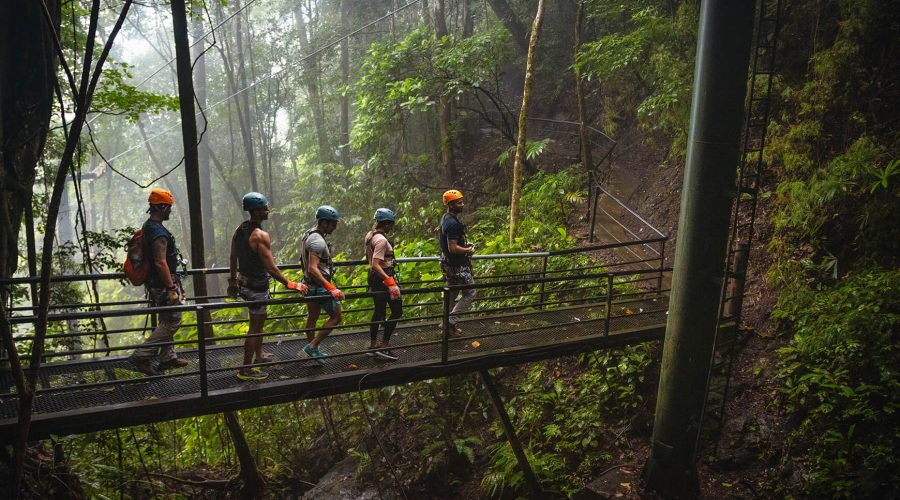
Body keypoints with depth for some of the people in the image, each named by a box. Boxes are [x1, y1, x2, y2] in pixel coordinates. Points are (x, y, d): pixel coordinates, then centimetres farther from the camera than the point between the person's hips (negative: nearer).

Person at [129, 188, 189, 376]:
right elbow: (160, 263, -27)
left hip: (154, 282, 11)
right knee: (172, 322, -4)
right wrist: (172, 288, -23)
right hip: (163, 284, -11)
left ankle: (167, 357, 29)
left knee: (166, 321, 19)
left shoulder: (147, 227, 12)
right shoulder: (158, 232, -22)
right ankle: (142, 355, -3)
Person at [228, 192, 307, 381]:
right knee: (255, 327, 1)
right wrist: (291, 285, -19)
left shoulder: (239, 229, 4)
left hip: (244, 282, 9)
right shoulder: (260, 236, -24)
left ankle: (259, 356, 41)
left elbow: (233, 259, 13)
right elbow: (271, 268, -26)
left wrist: (233, 281, 25)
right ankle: (246, 370, 9)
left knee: (258, 321, 25)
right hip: (257, 286, -9)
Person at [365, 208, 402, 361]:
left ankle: (373, 345, 24)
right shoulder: (381, 240, -21)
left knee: (379, 310, 18)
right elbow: (375, 265, -28)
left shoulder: (370, 235, 10)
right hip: (383, 278, -10)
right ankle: (383, 346, -2)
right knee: (397, 311, -2)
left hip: (374, 278, 10)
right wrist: (390, 282, -33)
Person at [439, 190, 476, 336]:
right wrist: (468, 250, -13)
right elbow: (453, 248, -28)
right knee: (470, 294, 2)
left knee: (451, 293, 20)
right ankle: (451, 322, 3)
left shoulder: (445, 218, 7)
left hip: (448, 263, 10)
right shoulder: (453, 223, -25)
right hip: (458, 266, -10)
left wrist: (465, 244, 12)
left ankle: (447, 323, 31)